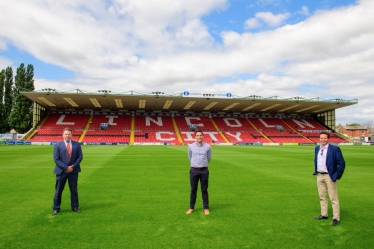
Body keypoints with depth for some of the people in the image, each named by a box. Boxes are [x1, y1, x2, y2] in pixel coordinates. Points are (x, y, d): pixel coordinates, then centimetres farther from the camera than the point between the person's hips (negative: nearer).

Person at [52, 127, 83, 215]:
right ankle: (56, 208, 20)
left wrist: (73, 166, -11)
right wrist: (66, 167, -15)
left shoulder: (77, 144, 2)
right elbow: (56, 159, -8)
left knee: (74, 190, 11)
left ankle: (75, 207, 22)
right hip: (61, 171, -1)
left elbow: (80, 156, 0)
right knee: (58, 190, 7)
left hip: (73, 170, 2)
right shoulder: (57, 145, -3)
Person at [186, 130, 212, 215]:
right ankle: (191, 207, 20)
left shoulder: (207, 147, -4)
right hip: (194, 170, 1)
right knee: (193, 190, 8)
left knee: (204, 190, 6)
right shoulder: (191, 146, -1)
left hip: (204, 170, -1)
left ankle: (206, 208, 17)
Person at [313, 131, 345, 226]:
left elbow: (341, 163, -11)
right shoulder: (317, 148, 7)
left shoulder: (335, 149, -12)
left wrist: (336, 175, -12)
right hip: (319, 176, 6)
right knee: (322, 197, 16)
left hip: (330, 176, -6)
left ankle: (336, 218, 11)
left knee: (333, 198, 2)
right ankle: (324, 214, 29)